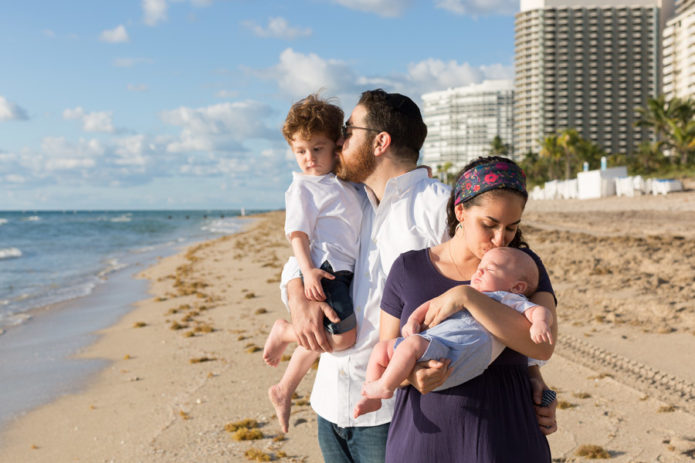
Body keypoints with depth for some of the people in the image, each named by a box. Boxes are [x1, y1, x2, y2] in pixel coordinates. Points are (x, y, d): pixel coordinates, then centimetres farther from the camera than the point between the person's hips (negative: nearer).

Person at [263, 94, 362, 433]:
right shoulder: (303, 186, -2)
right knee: (343, 336, -20)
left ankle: (284, 390, 30)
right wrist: (307, 271, -24)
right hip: (324, 268, -8)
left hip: (346, 270, 8)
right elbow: (298, 232, -10)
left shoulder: (345, 183, 19)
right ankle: (283, 332, 3)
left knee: (322, 337, 15)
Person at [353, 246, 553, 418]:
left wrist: (540, 323, -24)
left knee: (412, 344, -32)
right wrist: (414, 320, 17)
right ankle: (372, 399, 10)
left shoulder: (509, 300, 12)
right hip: (429, 338, 9)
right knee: (381, 349, 7)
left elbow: (539, 310, -1)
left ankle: (385, 386, -16)